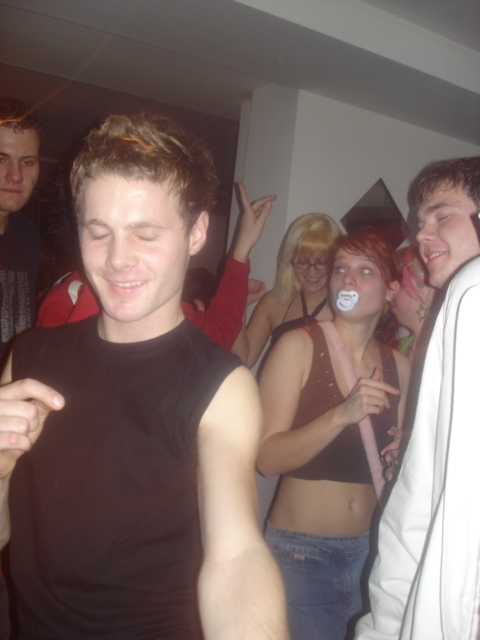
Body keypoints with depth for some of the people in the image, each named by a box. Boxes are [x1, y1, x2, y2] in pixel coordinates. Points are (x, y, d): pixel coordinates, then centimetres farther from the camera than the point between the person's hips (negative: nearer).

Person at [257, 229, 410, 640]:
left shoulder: (399, 366, 3)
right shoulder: (299, 346, -10)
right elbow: (267, 458, -18)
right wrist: (341, 415, -28)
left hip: (370, 548, 4)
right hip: (301, 550, -4)